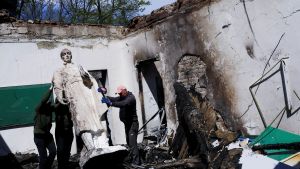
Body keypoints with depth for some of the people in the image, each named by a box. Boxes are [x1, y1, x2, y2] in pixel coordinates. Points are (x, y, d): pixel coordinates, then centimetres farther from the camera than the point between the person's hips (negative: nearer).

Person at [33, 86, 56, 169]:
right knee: (43, 155, -2)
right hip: (39, 136, -6)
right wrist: (50, 89, -34)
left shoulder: (50, 109, 1)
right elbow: (43, 100, -32)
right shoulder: (39, 109, -14)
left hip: (47, 134, 6)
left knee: (53, 152, 9)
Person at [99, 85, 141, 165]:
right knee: (129, 143, 13)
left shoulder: (131, 98, -17)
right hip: (127, 123, 10)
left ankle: (136, 162, -16)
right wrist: (106, 97, -16)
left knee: (132, 143, -15)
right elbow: (114, 99, 1)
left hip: (132, 123, -10)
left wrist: (111, 103, -44)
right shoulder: (122, 97, 13)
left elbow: (123, 104, -34)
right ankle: (133, 159, 21)